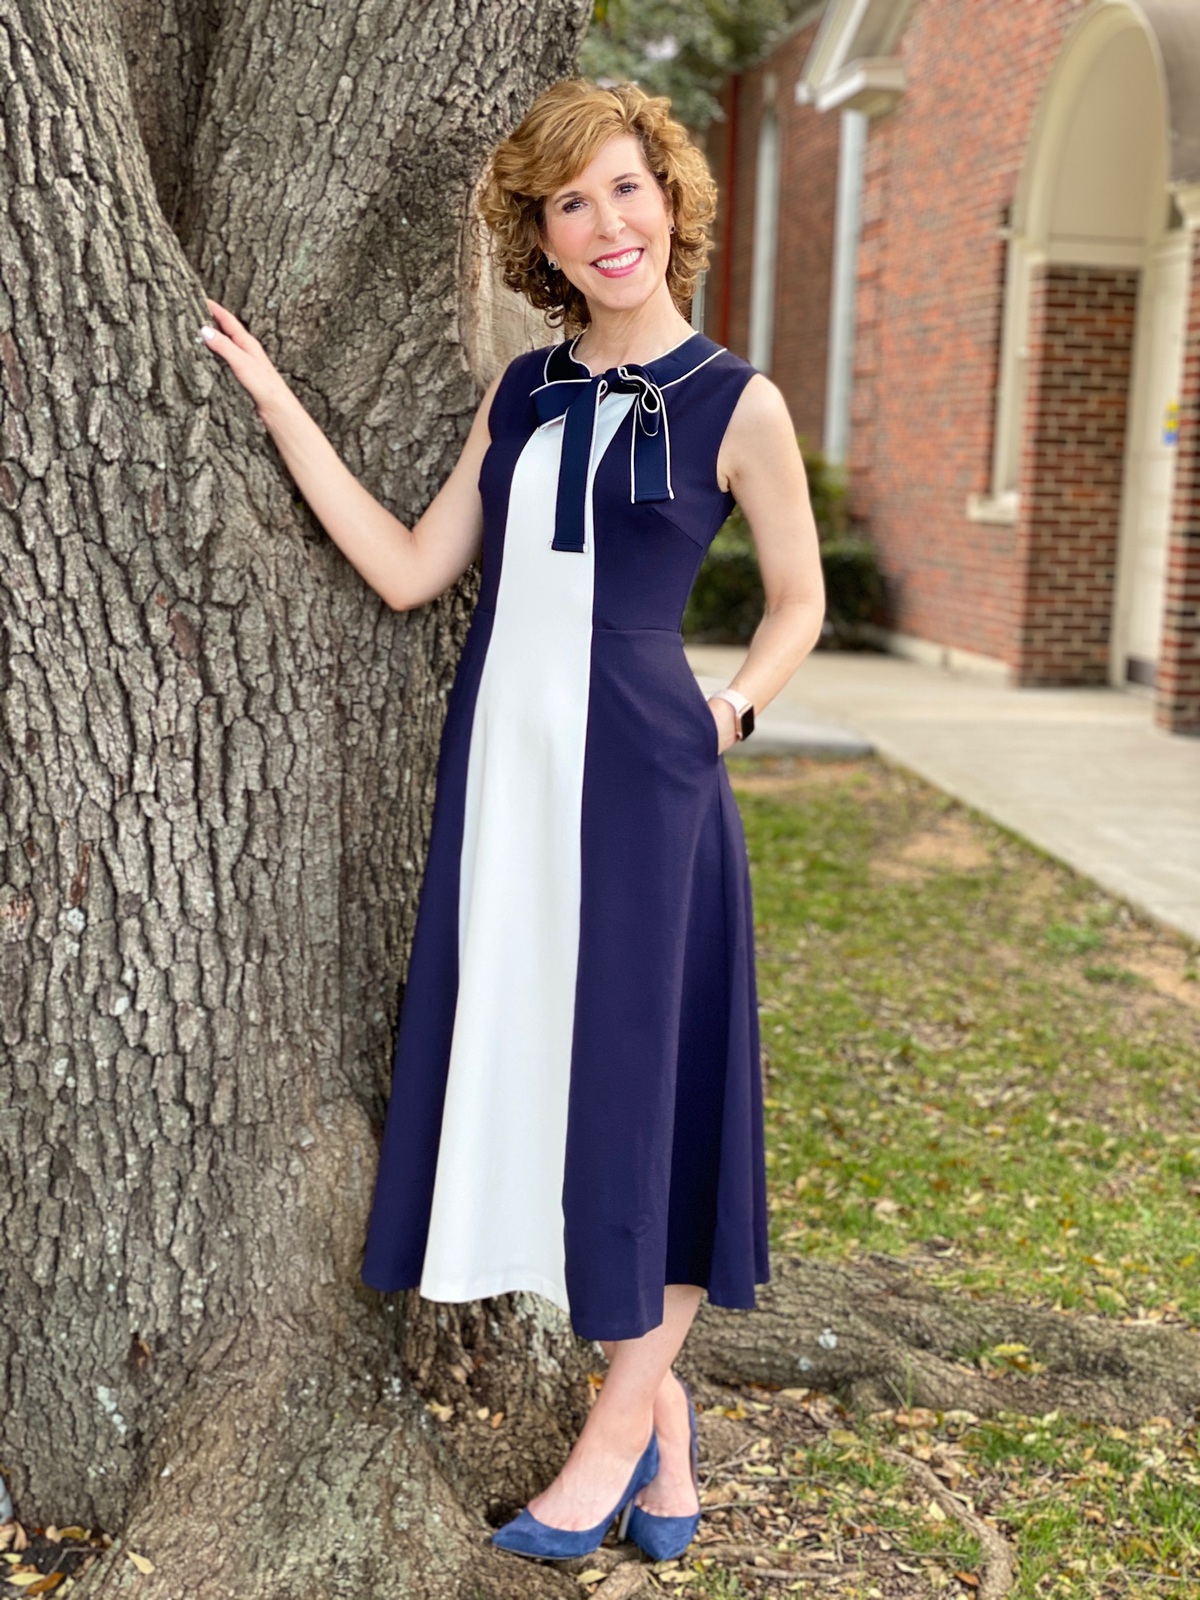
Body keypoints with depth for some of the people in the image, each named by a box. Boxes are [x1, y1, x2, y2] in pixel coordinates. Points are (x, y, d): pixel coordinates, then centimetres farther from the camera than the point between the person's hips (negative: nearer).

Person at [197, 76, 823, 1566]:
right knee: (526, 1063, 7)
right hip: (503, 760, 5)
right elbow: (410, 570, 6)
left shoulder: (737, 404, -1)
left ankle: (620, 1420, 15)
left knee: (633, 1070, 0)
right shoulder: (519, 394, 11)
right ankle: (659, 1402, 22)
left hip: (636, 768, -5)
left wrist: (729, 709, -7)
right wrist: (278, 405, 5)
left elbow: (798, 601, 8)